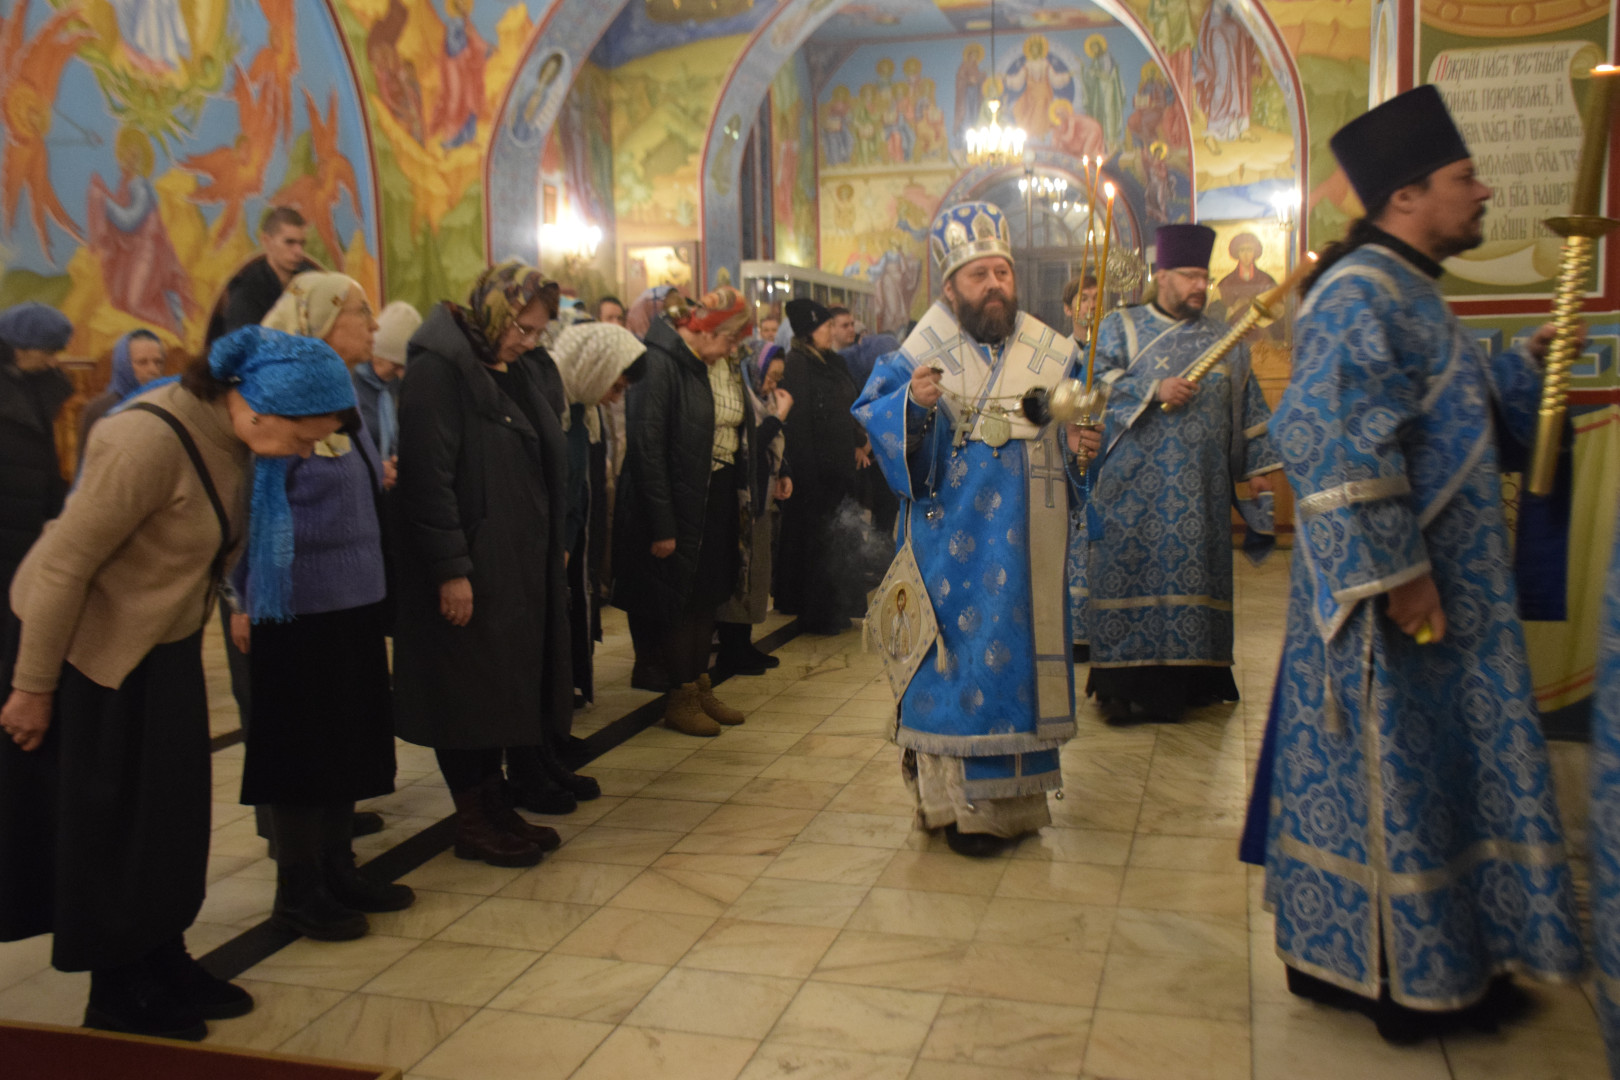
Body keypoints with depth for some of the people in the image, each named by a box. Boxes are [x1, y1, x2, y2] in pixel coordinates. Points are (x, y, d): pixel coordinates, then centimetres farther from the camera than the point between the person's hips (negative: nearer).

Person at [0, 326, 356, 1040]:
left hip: (163, 645, 7)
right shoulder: (150, 440, -30)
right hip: (87, 644, -7)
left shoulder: (229, 435, -6)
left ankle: (164, 968, 30)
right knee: (106, 824, 6)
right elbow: (62, 564, -24)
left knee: (170, 815, 14)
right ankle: (118, 1004, 23)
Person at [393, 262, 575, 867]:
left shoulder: (509, 370, 14)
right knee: (468, 693, 2)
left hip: (519, 565, 9)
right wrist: (451, 569, -22)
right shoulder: (437, 369, -13)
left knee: (500, 690, 14)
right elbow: (428, 477, -19)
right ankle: (474, 822, 15)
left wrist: (552, 548, 12)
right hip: (469, 570, -8)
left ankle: (496, 807, 25)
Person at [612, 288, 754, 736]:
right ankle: (680, 699, 16)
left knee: (707, 597, 15)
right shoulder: (659, 363, -17)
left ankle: (700, 686, 28)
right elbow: (646, 446, -20)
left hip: (717, 497, 8)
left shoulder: (721, 366, 8)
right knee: (679, 598, 3)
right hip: (678, 501, -8)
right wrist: (661, 525, -20)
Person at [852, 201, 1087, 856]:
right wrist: (911, 403, -29)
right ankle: (961, 802, 12)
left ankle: (1014, 795, 26)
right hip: (953, 544, -4)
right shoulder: (923, 354, -6)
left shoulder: (1048, 354, 5)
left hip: (1023, 548, 4)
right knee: (959, 658, 0)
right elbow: (869, 417, -10)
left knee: (1017, 652, 11)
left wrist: (1083, 441, -8)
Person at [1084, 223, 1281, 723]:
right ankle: (1128, 682, 0)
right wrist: (1155, 390, -17)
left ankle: (1188, 678, 8)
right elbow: (1100, 382, -6)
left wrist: (1257, 467, 11)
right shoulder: (1121, 327, 8)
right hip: (1133, 488, -3)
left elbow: (1247, 410, 18)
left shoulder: (1224, 341, 16)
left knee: (1194, 571, 1)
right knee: (1132, 573, -5)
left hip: (1200, 489, 3)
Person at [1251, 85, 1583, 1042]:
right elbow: (1338, 444, -25)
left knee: (1420, 772, 17)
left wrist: (1530, 360, 9)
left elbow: (1468, 417, 24)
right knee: (1395, 774, 2)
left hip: (1444, 592, 10)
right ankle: (1407, 977, 18)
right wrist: (1397, 571, -25)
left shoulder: (1411, 293, 15)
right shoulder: (1361, 296, -17)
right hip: (1396, 601, -10)